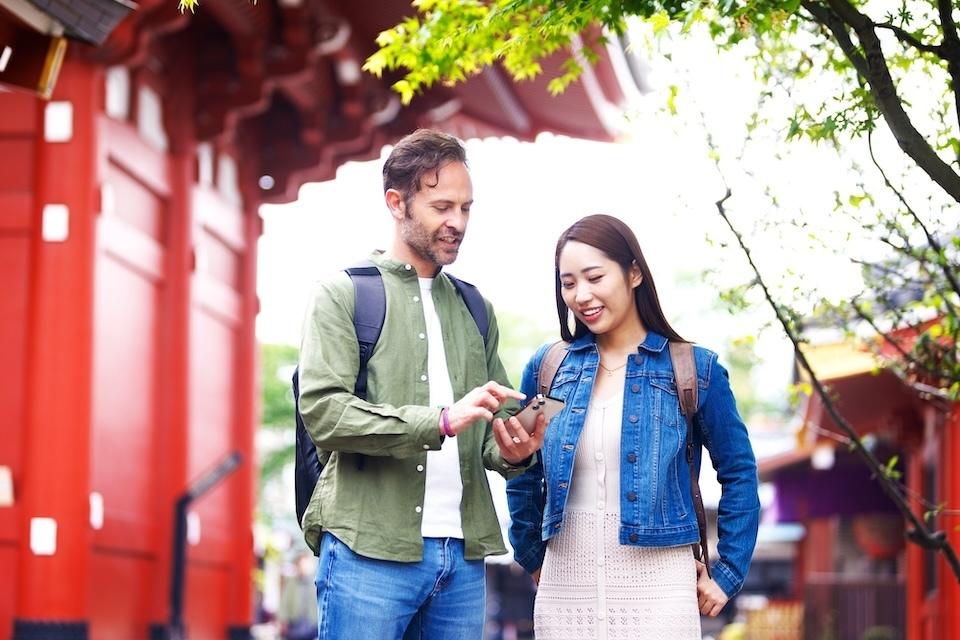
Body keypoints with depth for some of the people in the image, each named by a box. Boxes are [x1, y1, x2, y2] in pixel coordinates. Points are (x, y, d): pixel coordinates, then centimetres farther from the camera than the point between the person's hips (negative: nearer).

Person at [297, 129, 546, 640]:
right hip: (370, 549, -5)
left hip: (462, 554, 5)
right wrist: (442, 421, -20)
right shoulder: (344, 294, 2)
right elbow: (323, 412, -12)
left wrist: (510, 451, -5)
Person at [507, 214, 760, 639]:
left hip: (657, 592, -2)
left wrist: (727, 574, 2)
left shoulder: (694, 369, -1)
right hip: (564, 590, 3)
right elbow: (523, 478, 15)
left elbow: (739, 473, 4)